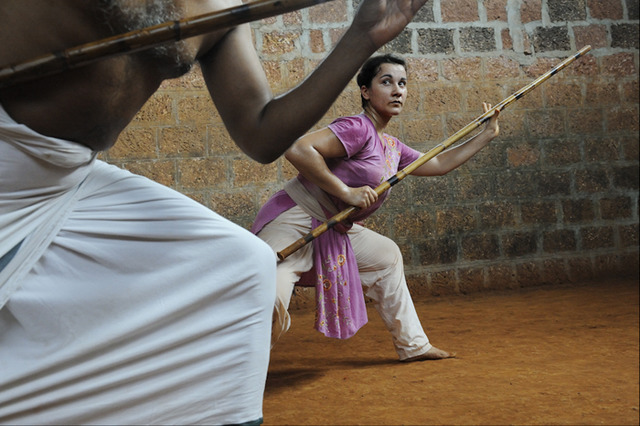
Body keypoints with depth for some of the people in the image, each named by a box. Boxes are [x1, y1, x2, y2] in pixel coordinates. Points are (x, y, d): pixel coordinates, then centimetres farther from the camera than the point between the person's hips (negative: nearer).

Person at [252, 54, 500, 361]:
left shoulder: (393, 148, 14)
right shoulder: (358, 128, -16)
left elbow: (439, 164, 30)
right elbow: (298, 150, -28)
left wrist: (487, 135, 29)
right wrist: (346, 191, -25)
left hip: (332, 230, 10)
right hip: (294, 221, -10)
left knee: (386, 255, 26)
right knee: (271, 313, -30)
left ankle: (413, 345, 38)